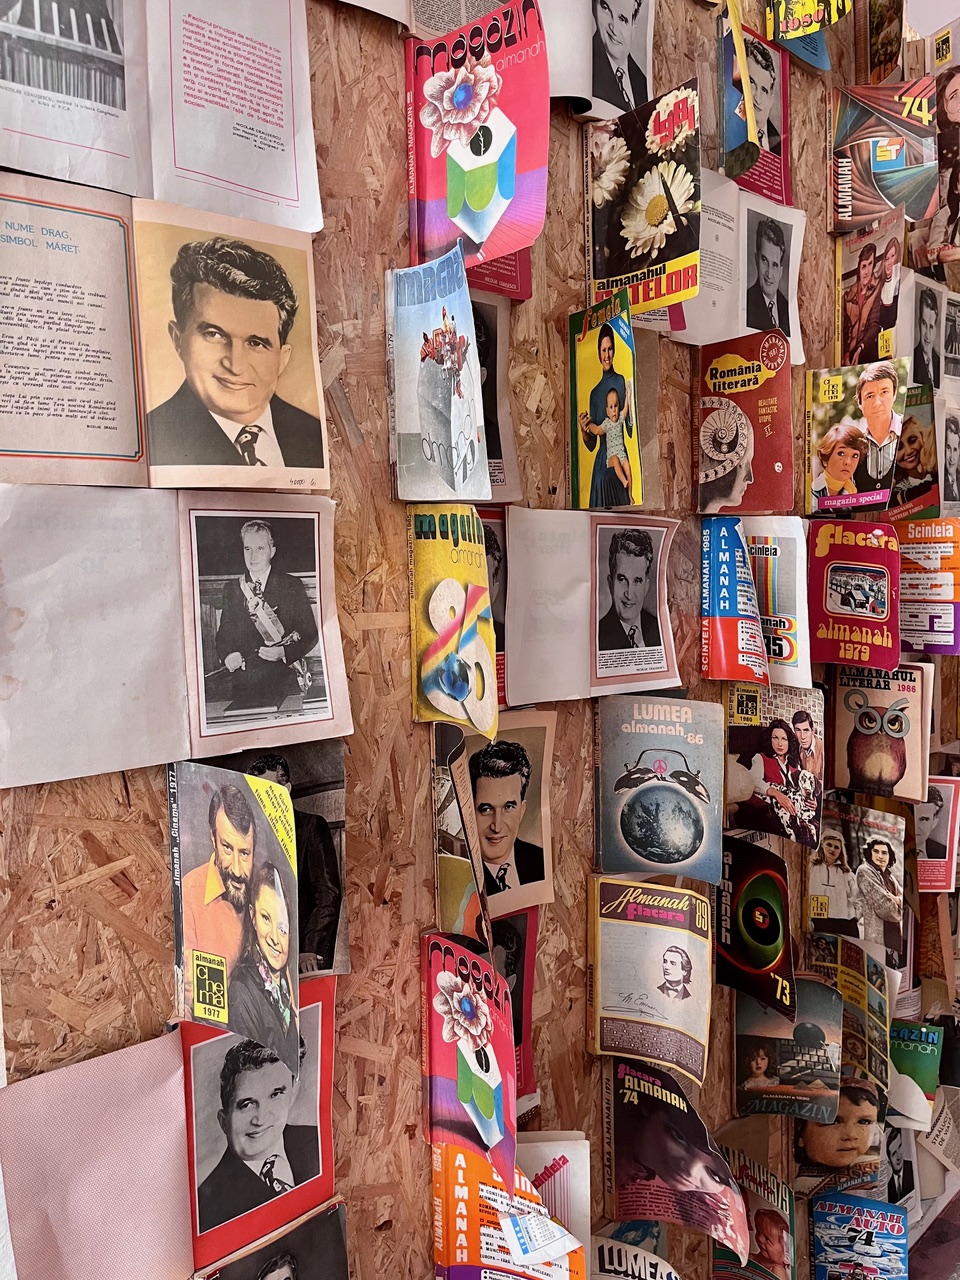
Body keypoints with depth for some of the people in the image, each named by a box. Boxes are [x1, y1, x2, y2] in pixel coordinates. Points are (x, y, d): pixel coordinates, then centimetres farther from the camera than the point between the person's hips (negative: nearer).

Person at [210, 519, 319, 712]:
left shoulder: (291, 585, 6)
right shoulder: (231, 588, 15)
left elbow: (310, 634, 4)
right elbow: (223, 635, 15)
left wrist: (283, 653, -14)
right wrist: (228, 655, -9)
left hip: (281, 672, -3)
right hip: (241, 671, 3)